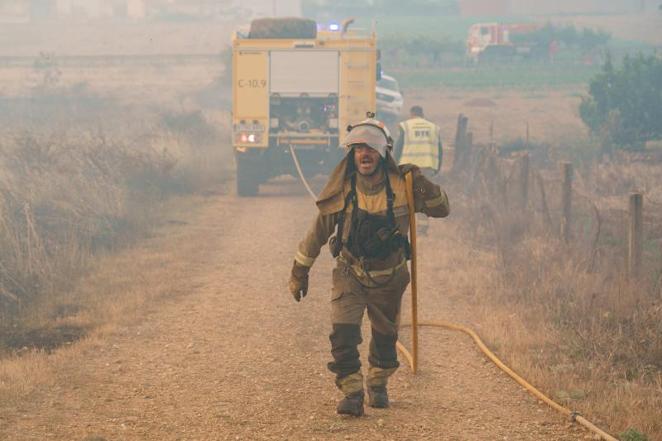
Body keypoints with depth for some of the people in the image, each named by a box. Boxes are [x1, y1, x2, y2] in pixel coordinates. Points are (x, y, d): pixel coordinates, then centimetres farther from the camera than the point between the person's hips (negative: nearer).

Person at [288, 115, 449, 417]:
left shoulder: (402, 185, -13)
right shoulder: (342, 191, -13)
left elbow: (441, 210, -5)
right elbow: (317, 233, -2)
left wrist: (423, 186, -24)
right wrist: (299, 271, 4)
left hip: (389, 277, 1)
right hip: (350, 274, -1)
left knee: (385, 337, 17)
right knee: (343, 334, -18)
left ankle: (378, 385, 41)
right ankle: (352, 393, -9)